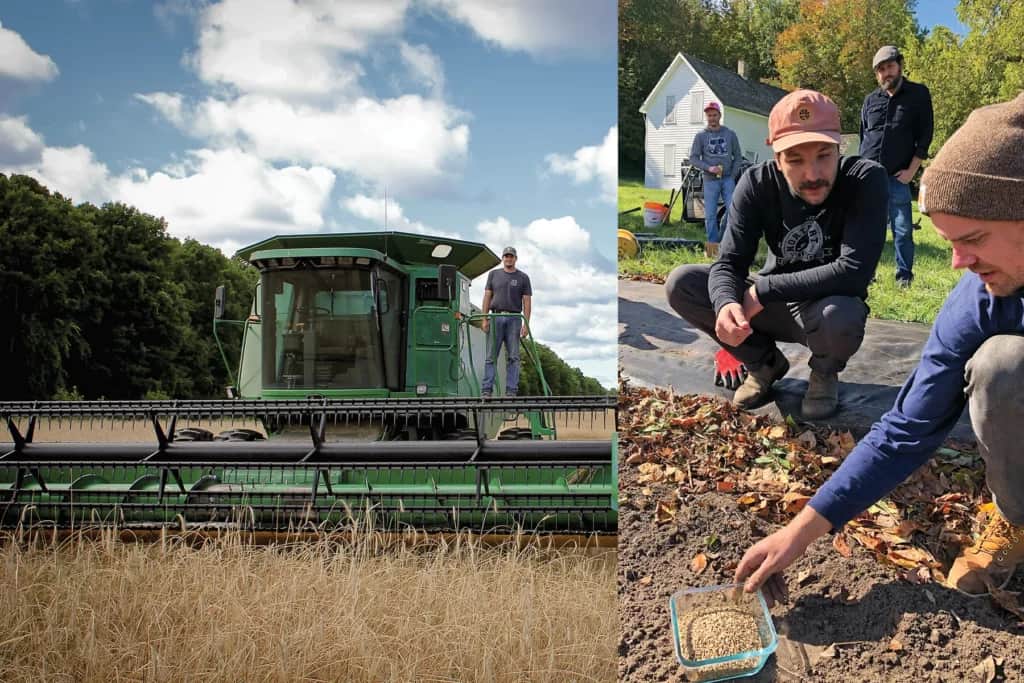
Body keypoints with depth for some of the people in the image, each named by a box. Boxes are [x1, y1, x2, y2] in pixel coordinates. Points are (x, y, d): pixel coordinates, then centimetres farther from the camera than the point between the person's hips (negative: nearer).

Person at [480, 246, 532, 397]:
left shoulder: (523, 277, 8)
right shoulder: (494, 274, 12)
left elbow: (526, 302, 3)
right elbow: (487, 297, 9)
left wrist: (526, 324, -5)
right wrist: (485, 319, -1)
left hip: (514, 319, 0)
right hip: (496, 318, 0)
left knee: (513, 357, -1)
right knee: (491, 356, -2)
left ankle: (511, 391, 1)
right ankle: (486, 390, -3)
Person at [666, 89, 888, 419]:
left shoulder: (865, 179, -24)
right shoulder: (757, 183, -15)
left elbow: (853, 272, -33)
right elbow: (728, 263, -19)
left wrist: (762, 291, -31)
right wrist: (726, 304, -43)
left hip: (832, 305, -3)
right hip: (774, 305, 3)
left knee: (840, 318, -39)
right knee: (681, 283, -16)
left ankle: (825, 373, 0)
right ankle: (765, 363, 6)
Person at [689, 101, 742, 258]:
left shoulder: (730, 134, 8)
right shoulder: (700, 136, 5)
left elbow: (738, 156, 12)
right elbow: (693, 158, 2)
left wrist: (732, 174, -1)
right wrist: (708, 168, -12)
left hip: (728, 179, 1)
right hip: (710, 180, -1)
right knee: (710, 214, 0)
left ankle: (723, 238, 5)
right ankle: (712, 244, 9)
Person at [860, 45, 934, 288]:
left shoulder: (918, 94, 2)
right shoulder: (871, 100, 12)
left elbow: (925, 136, -1)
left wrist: (911, 170, -7)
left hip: (897, 178, -3)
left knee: (902, 230, -2)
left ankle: (904, 276, 8)